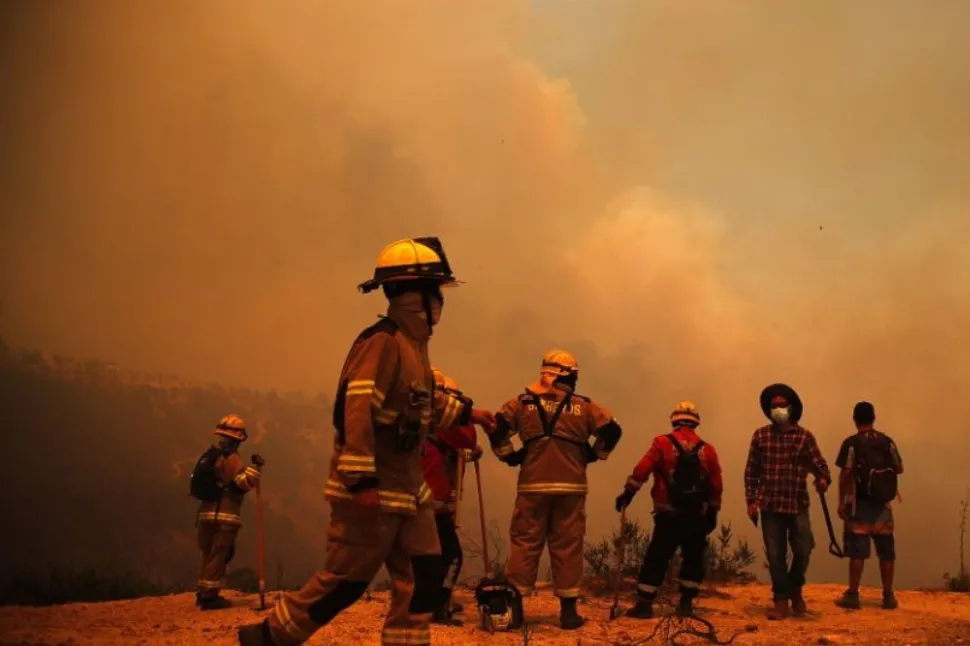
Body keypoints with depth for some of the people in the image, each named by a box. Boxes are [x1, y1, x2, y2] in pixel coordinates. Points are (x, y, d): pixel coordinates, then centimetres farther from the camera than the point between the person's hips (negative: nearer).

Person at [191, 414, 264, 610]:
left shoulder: (209, 455, 16)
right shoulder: (231, 458, -12)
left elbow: (200, 482, 21)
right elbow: (245, 482, -22)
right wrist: (255, 467, -12)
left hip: (206, 512, 8)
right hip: (224, 515, -8)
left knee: (209, 554, 17)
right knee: (218, 556, -4)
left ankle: (203, 593, 22)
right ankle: (209, 596, -5)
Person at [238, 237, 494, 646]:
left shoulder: (414, 344, 14)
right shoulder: (382, 341, -18)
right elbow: (354, 409, -27)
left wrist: (466, 414, 34)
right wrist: (361, 480, -30)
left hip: (409, 489, 10)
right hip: (372, 491, -10)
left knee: (423, 579, 7)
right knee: (345, 581, -1)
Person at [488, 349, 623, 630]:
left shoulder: (523, 403, 6)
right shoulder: (583, 406, 7)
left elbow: (496, 429, -1)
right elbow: (612, 430, 0)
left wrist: (510, 456, 10)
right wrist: (592, 455, 11)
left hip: (533, 485, 0)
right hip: (570, 487, 0)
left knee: (525, 543, 5)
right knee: (567, 546, 5)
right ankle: (568, 609, 7)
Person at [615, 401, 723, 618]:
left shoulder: (662, 443, -4)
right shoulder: (707, 450, 5)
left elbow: (642, 470, -12)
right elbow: (716, 486, 7)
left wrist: (628, 492, -7)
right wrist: (712, 513, 16)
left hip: (669, 515, -2)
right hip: (697, 516, 2)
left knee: (656, 559, 3)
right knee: (693, 559, 15)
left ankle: (644, 604, 1)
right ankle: (686, 604, 12)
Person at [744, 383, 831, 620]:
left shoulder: (804, 436, 1)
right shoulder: (760, 435, 3)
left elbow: (819, 463, -4)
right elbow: (751, 471, 6)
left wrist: (823, 479, -27)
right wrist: (751, 501, 0)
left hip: (798, 504, -1)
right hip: (770, 505, 1)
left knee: (803, 550, -3)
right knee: (775, 555, 3)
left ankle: (795, 590, 25)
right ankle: (781, 601, 14)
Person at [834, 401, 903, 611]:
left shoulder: (852, 443, -7)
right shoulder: (887, 441, 3)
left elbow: (845, 474, -11)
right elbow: (899, 469, 7)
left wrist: (841, 502, -6)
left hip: (859, 504, -3)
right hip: (883, 504, 3)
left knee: (857, 550, -1)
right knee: (886, 550, 9)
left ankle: (853, 595, 0)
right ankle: (888, 596, 12)